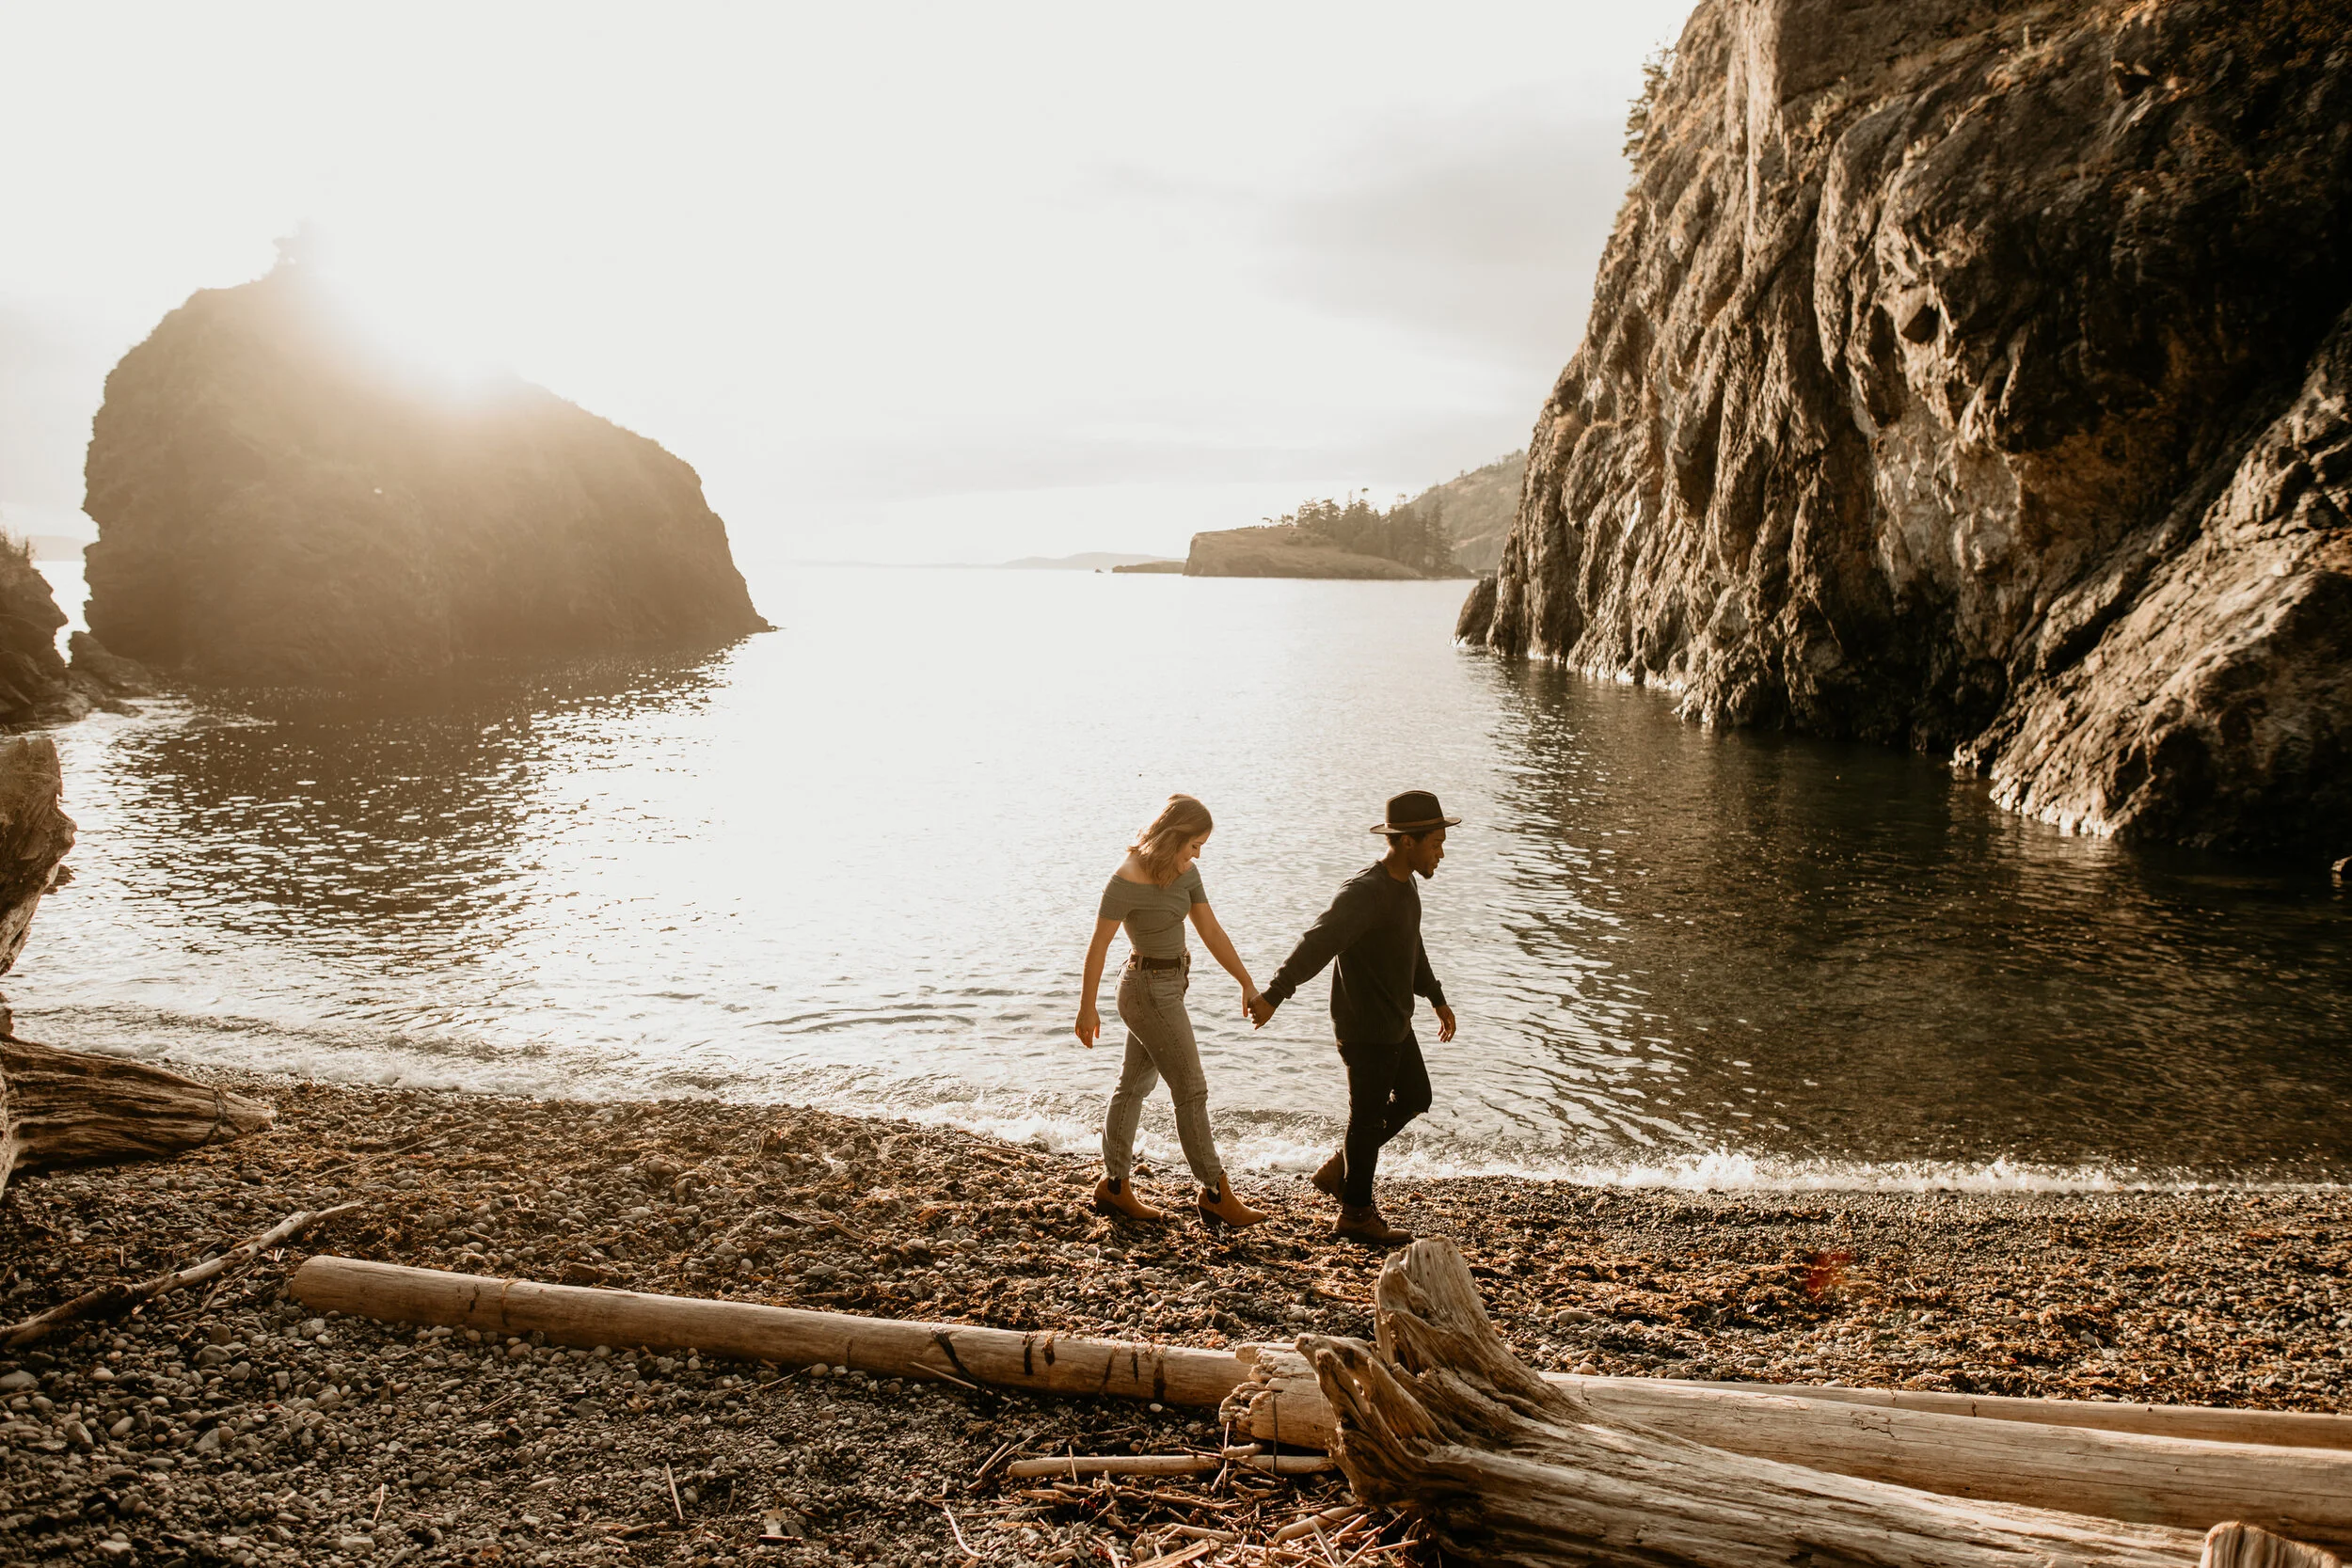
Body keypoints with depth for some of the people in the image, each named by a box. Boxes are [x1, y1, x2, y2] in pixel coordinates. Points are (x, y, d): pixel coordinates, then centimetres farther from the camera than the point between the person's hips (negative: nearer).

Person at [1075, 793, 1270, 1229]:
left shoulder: (1184, 872, 2)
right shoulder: (1127, 881, -21)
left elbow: (1211, 932, 5)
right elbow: (1097, 946, -15)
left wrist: (1247, 983, 2)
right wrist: (1087, 1008, -10)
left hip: (1169, 986, 8)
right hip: (1150, 991, -8)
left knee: (1136, 1085, 15)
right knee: (1191, 1090, -2)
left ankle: (1114, 1187, 26)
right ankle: (1216, 1193, 7)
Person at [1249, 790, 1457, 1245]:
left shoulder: (1403, 884, 6)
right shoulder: (1364, 892, -25)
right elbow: (1317, 943, -37)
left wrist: (1437, 998, 31)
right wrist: (1274, 995, -47)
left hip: (1395, 1024, 10)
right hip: (1366, 1030, -10)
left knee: (1414, 1099, 21)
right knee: (1368, 1117, 3)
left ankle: (1339, 1168, 30)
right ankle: (1356, 1213, 20)